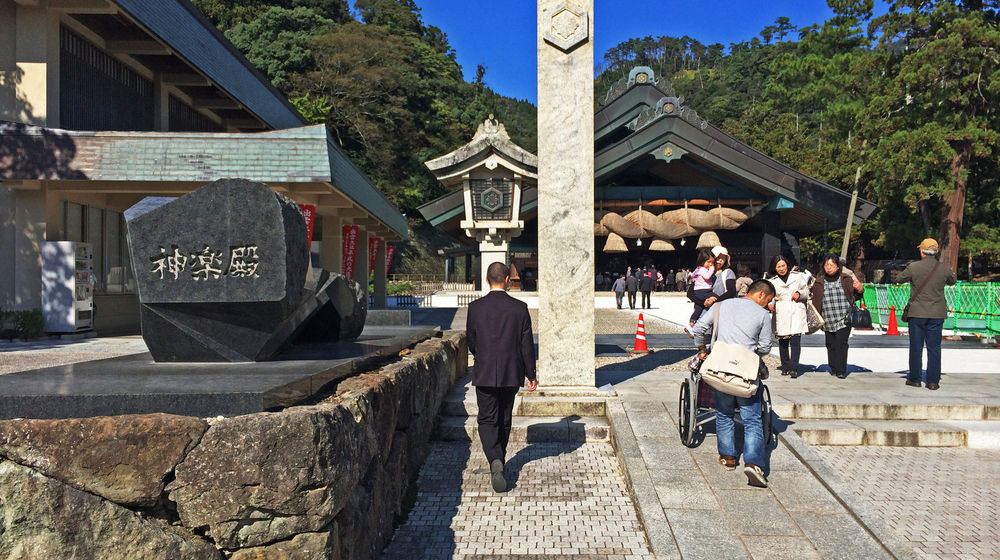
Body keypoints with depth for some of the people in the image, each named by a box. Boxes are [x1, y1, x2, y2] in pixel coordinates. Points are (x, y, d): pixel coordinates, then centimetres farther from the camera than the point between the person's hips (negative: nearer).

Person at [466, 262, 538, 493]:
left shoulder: (475, 307, -6)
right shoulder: (519, 308, -7)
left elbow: (470, 342, 3)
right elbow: (526, 344, -4)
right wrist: (531, 375, 6)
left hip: (484, 374, -1)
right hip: (511, 374, 1)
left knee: (487, 420, 5)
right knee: (504, 420, 17)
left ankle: (495, 461, -16)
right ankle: (499, 460, 31)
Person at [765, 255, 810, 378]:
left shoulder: (797, 277, 11)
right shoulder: (771, 281, 10)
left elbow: (807, 292, 19)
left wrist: (799, 294, -2)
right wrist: (770, 304, -12)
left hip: (796, 312, -1)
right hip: (781, 314, 1)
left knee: (795, 340, -13)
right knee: (782, 341, 4)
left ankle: (794, 368, -15)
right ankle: (785, 367, 17)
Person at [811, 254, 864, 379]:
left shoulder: (846, 280, 6)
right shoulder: (819, 282, 9)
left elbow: (854, 296, 12)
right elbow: (815, 301, 15)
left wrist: (860, 289, -11)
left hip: (844, 319, -2)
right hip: (828, 321, 2)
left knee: (841, 344, -9)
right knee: (831, 345, 4)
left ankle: (841, 371, -5)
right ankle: (833, 369, 16)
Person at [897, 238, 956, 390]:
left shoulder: (913, 267, -9)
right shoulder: (945, 268, -3)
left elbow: (899, 279, 5)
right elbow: (952, 282, 16)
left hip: (917, 313, -1)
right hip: (937, 314, 2)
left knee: (916, 346, 8)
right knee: (934, 347, 7)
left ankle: (914, 379, 14)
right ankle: (933, 381, 8)